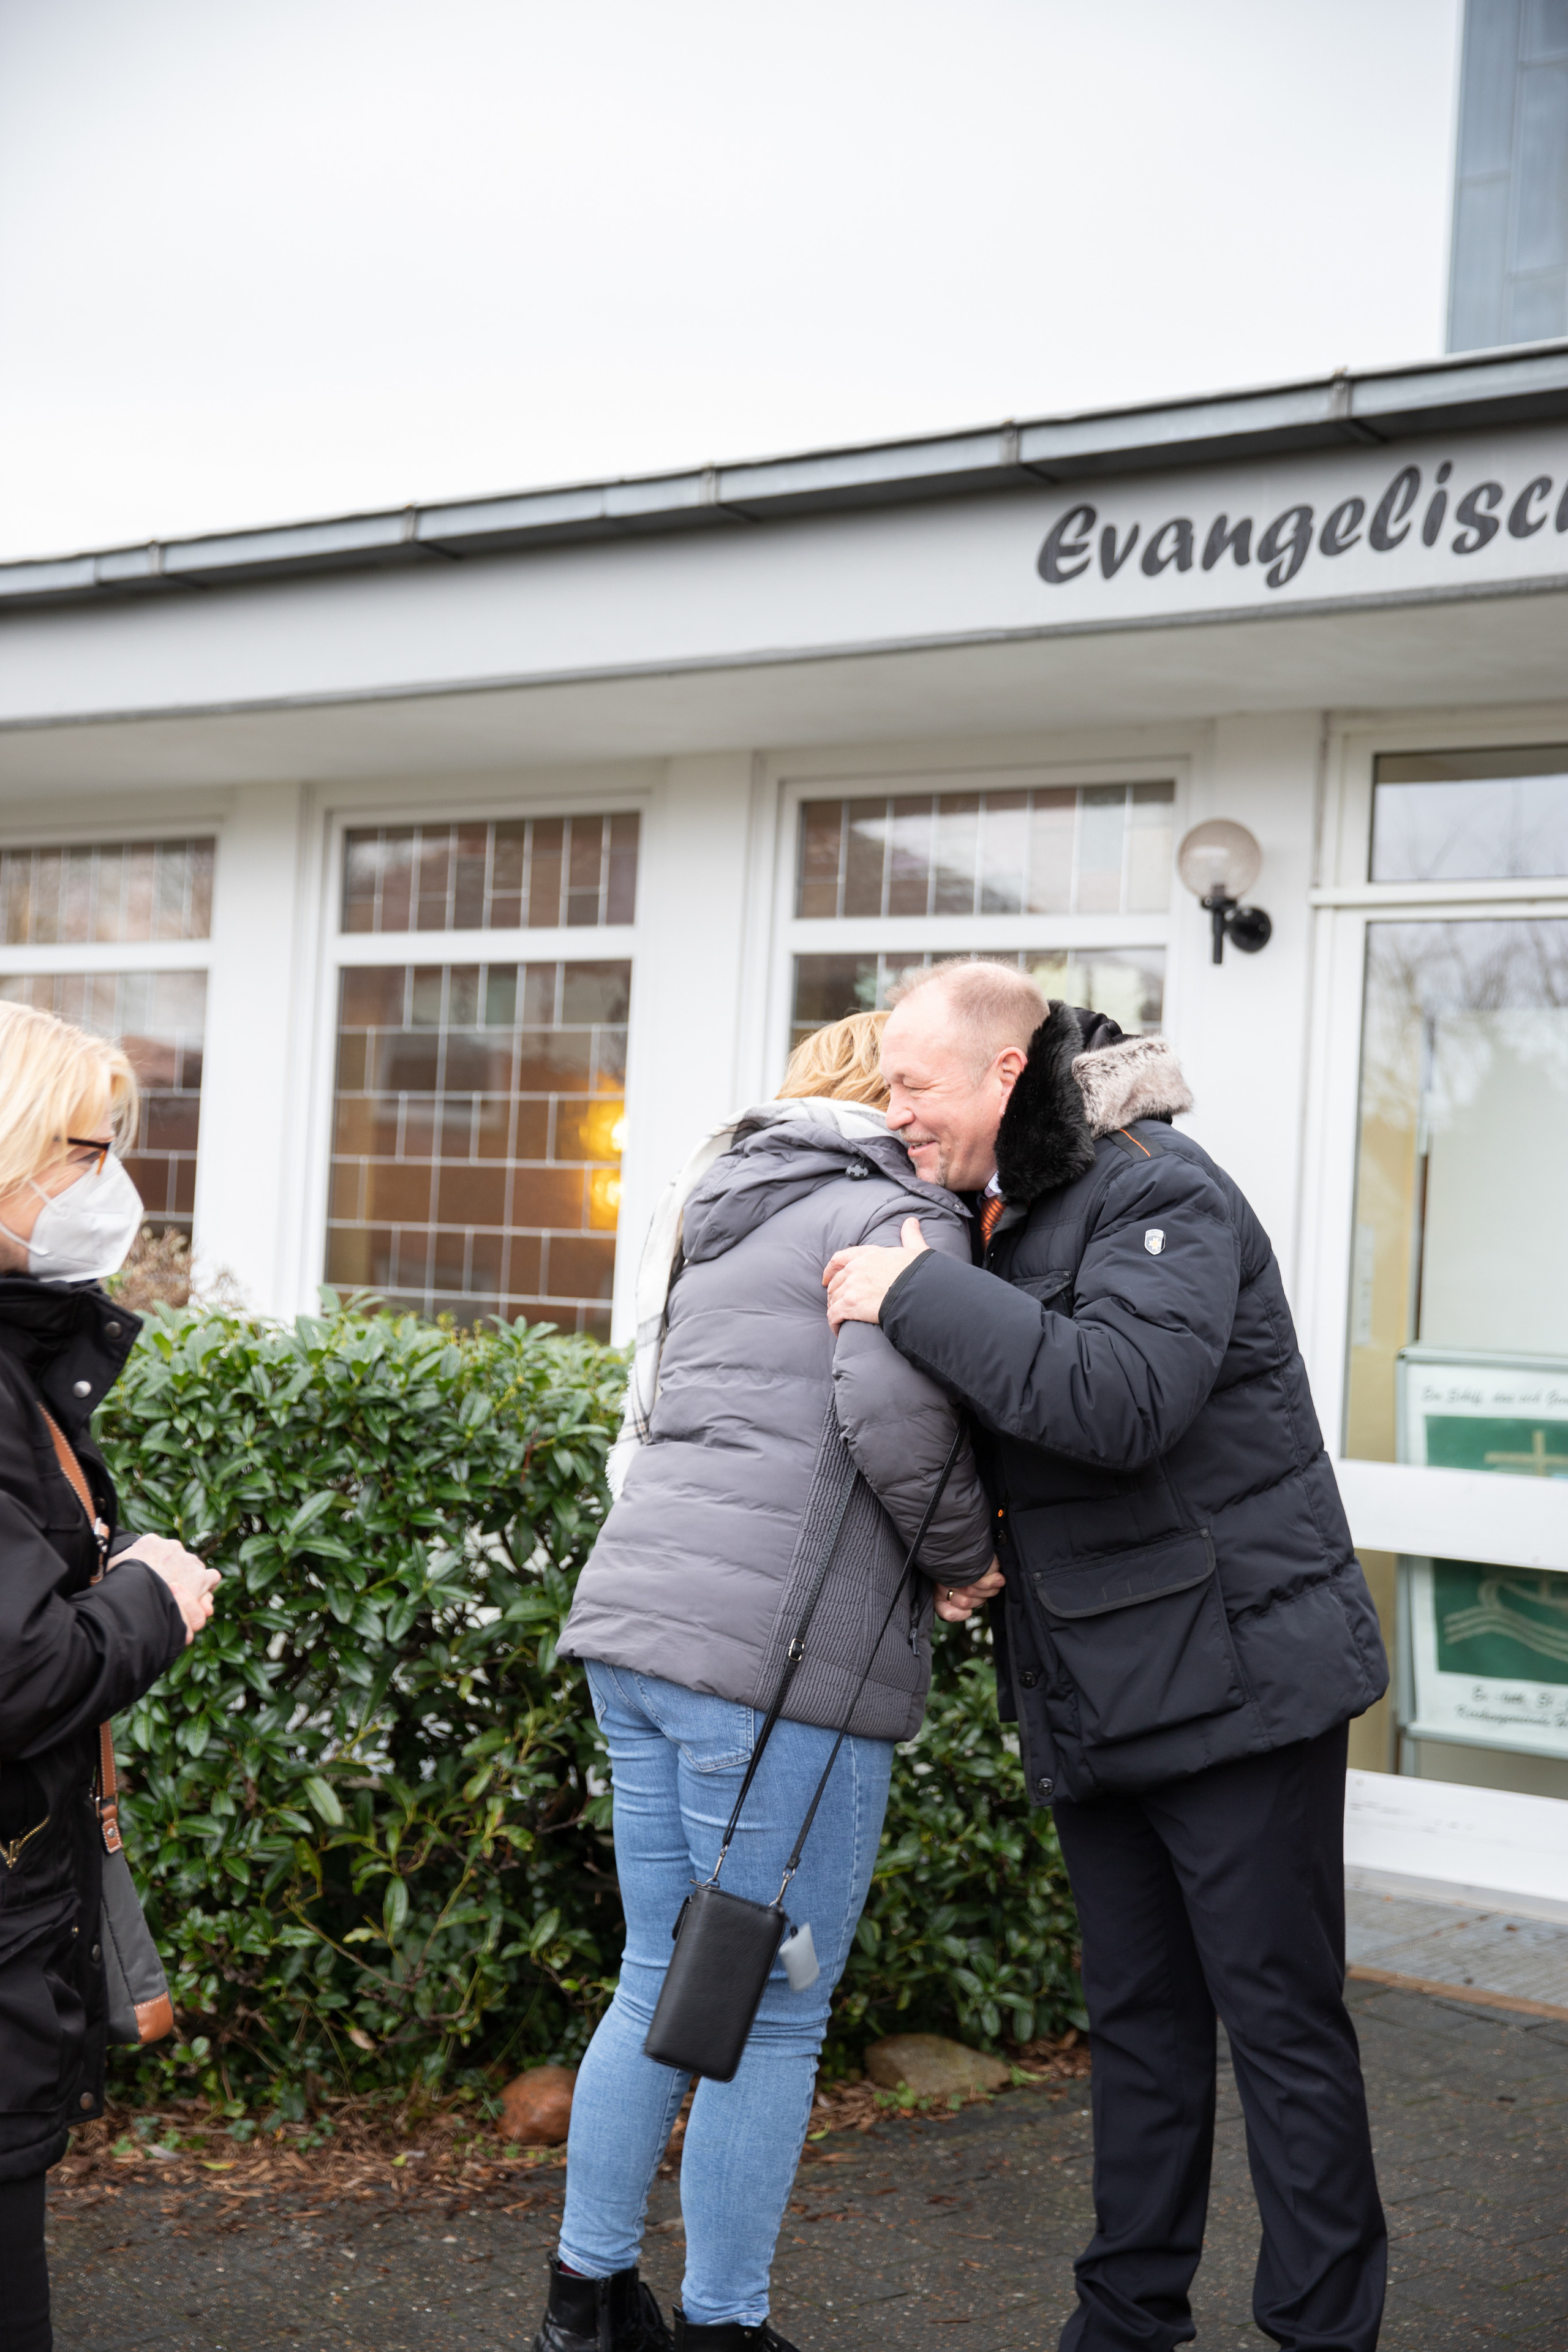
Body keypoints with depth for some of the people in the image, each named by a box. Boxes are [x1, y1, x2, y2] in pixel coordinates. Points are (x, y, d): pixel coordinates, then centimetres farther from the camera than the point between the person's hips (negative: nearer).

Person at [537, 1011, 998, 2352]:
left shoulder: (721, 1216, 24)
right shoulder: (898, 1214, -3)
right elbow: (892, 1402, -20)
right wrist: (966, 1555, -4)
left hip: (637, 1622, 9)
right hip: (780, 1651, -9)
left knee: (660, 1986, 18)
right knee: (771, 2018, 4)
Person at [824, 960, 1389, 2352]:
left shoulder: (1160, 1196, -15)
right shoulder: (1003, 1219, 12)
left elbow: (1123, 1398, -32)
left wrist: (918, 1295, -26)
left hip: (1236, 1676, -8)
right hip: (1098, 1701, 9)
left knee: (1283, 2024, 1)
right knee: (1139, 2021, 16)